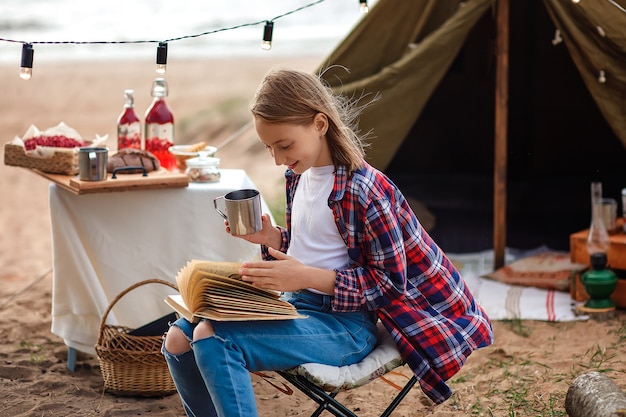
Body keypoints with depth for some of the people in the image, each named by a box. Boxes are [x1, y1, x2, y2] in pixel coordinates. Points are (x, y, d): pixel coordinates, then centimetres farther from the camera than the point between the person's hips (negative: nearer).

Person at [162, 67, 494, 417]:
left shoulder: (362, 190, -18)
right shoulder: (299, 176, 8)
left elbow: (391, 282, -15)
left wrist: (306, 277, -23)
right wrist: (271, 237, 0)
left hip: (343, 324, -9)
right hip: (294, 305, 9)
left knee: (212, 338, -27)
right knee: (179, 339, -4)